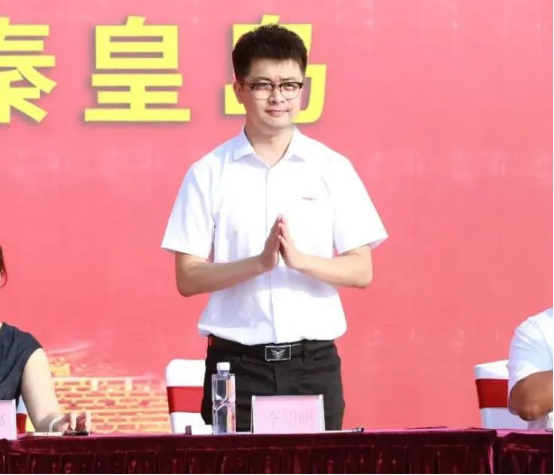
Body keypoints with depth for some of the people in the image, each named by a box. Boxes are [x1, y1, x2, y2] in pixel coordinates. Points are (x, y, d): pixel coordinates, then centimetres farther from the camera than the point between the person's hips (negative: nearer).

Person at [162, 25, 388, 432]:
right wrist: (260, 263, -16)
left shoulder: (332, 169, 5)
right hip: (237, 363, -1)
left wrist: (299, 259, -15)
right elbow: (188, 278, -1)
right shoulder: (210, 174, 3)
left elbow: (362, 270, 3)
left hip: (313, 362, 1)